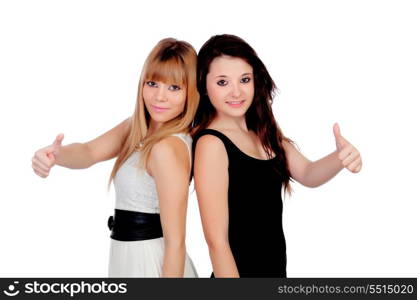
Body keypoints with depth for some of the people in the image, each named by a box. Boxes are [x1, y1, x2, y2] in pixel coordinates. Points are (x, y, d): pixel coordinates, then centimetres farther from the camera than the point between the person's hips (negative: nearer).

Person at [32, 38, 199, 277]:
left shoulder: (167, 148, -25)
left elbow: (175, 241, -25)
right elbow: (90, 152, -10)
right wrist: (55, 155, -32)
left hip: (147, 260, -8)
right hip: (132, 256, 8)